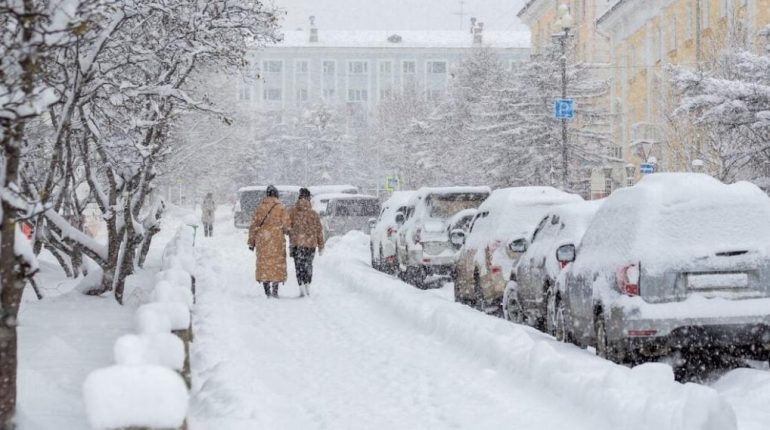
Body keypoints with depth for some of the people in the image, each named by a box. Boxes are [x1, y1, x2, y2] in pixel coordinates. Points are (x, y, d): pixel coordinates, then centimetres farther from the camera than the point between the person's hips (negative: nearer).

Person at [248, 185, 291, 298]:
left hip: (262, 241, 3)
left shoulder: (259, 208, 5)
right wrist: (286, 231, 17)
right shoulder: (281, 208, -4)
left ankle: (267, 292, 6)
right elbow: (286, 225, -7)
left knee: (263, 263, 8)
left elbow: (253, 225, 7)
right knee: (277, 263, 3)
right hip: (277, 240, -3)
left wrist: (251, 242, 13)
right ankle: (275, 290, -5)